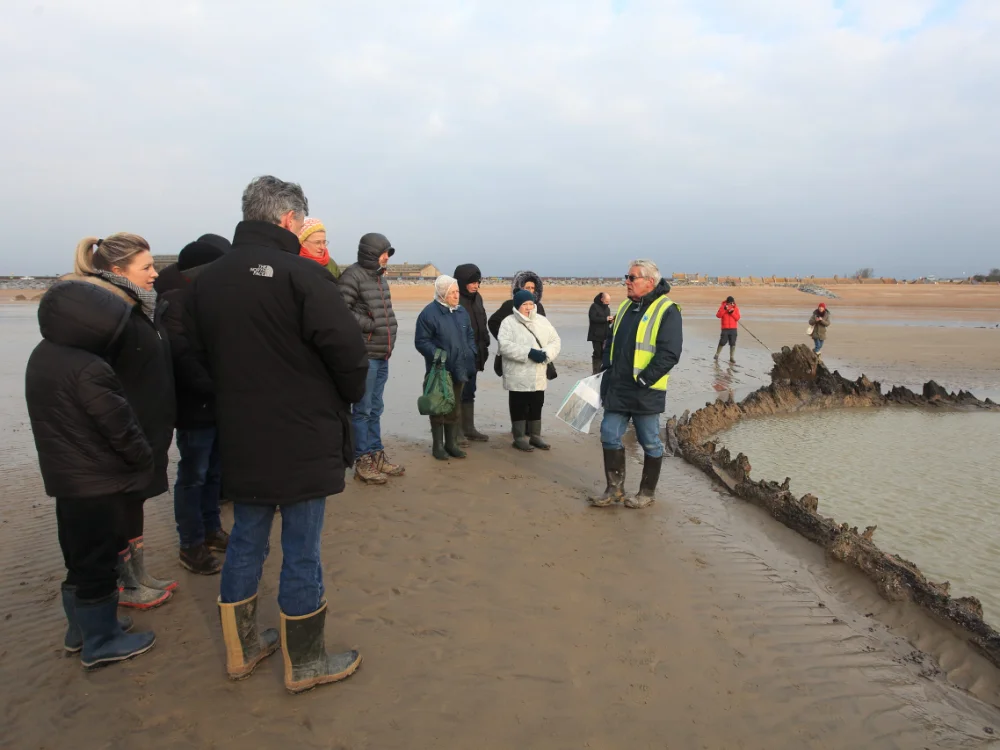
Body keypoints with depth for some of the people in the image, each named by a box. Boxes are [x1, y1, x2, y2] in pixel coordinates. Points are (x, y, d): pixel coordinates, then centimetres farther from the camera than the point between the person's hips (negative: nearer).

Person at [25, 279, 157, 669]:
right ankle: (101, 642, 18)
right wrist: (145, 460, -3)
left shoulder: (42, 355, 4)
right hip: (97, 482, -9)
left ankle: (81, 628, 36)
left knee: (80, 558, 21)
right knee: (97, 561, 5)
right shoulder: (89, 370, -25)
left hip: (65, 476, 9)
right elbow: (120, 427, -20)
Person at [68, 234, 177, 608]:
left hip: (147, 429, 9)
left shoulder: (143, 306, 9)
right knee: (120, 505, 7)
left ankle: (139, 575, 32)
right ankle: (125, 587, 22)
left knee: (134, 501, 18)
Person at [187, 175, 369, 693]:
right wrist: (349, 397, 0)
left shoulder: (206, 280, 6)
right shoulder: (300, 274, -16)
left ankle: (241, 649, 34)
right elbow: (347, 349, -19)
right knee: (301, 551, 6)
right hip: (303, 440, -6)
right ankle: (305, 664, 21)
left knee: (246, 541, 19)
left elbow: (198, 354, 13)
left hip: (240, 438, 7)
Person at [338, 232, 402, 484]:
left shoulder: (380, 277, 16)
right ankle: (363, 461, 8)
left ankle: (376, 455, 25)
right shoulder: (353, 275, -12)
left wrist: (387, 336, 13)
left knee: (375, 409, 15)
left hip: (382, 355, 8)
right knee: (362, 410, -1)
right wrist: (370, 325, -15)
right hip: (364, 355, -8)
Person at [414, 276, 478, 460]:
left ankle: (451, 443, 24)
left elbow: (470, 336, 20)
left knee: (455, 409, 13)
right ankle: (437, 446, 14)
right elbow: (421, 341, -12)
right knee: (439, 408, 3)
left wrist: (471, 354, 5)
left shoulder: (461, 311, 10)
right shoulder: (429, 313, -12)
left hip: (459, 369, 6)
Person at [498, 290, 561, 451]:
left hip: (539, 375, 5)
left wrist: (546, 354, -14)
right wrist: (528, 352, -24)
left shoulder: (542, 321, 9)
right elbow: (505, 345, -19)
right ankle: (519, 437, 13)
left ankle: (535, 435, 26)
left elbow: (555, 341, 7)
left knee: (536, 406, 13)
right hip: (518, 376, -5)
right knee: (519, 407, 3)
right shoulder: (509, 322, -6)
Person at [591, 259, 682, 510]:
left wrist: (643, 380, -20)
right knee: (610, 436, 8)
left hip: (645, 392, -7)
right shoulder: (625, 307, 13)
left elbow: (669, 354, -18)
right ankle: (615, 489, 21)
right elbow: (611, 343, 21)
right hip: (617, 389, 7)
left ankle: (647, 492, 21)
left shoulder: (666, 310, -11)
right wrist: (607, 373, 11)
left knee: (650, 443, 6)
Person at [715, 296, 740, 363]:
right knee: (722, 343, -3)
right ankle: (717, 355, 14)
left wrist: (732, 312, -16)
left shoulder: (735, 308, 6)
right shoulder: (723, 307, 0)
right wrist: (724, 309, -23)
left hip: (733, 329, 2)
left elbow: (737, 318, -3)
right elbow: (718, 315, -13)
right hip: (725, 329, -2)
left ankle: (732, 357, 10)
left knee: (733, 344, 2)